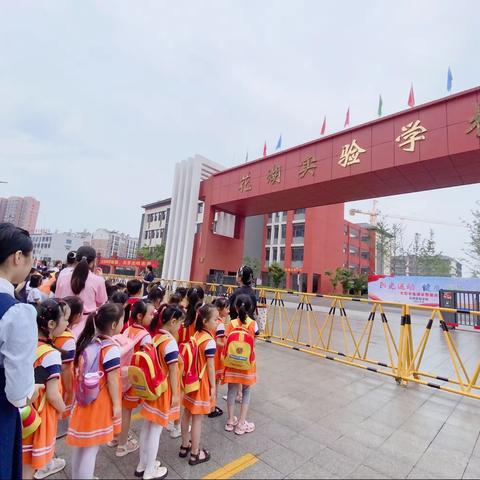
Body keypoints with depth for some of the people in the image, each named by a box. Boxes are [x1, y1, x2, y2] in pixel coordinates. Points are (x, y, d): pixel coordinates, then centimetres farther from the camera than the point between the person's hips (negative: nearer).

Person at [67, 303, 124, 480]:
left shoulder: (87, 341, 0)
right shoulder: (111, 348, -25)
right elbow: (111, 381, -20)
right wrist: (116, 404, -10)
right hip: (99, 403, -8)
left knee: (80, 444, 23)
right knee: (91, 448, 7)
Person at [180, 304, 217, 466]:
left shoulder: (196, 335, 0)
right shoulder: (209, 341, -24)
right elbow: (210, 366, -20)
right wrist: (213, 386, -11)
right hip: (201, 382, -8)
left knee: (187, 413, 20)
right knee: (197, 418, 7)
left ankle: (185, 446, 39)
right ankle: (195, 454, 24)